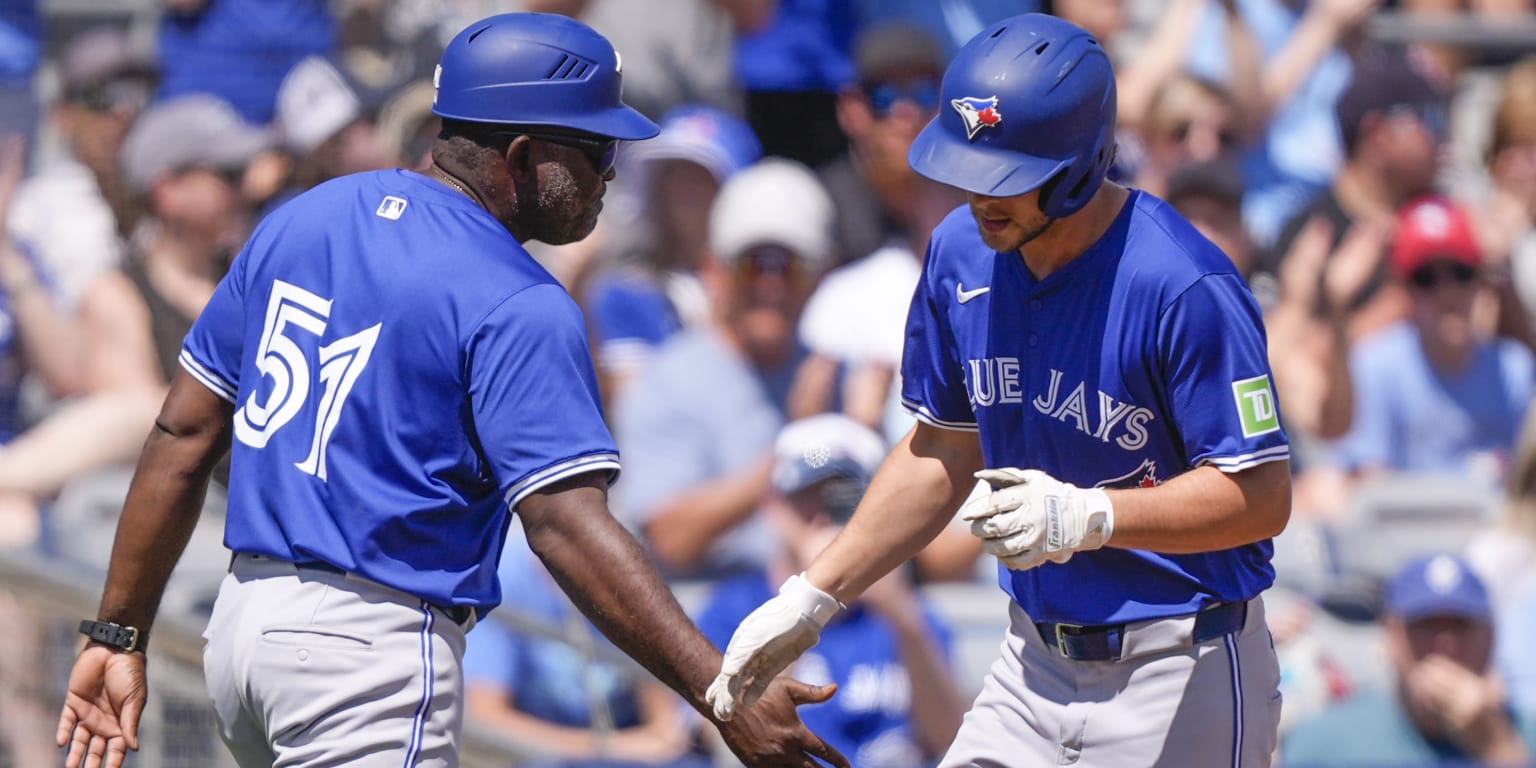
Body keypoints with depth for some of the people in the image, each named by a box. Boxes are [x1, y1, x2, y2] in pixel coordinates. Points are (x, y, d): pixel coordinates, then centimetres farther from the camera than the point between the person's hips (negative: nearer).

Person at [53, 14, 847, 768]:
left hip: (241, 624, 8)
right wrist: (720, 695, -25)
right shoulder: (516, 306, -13)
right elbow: (564, 522, -22)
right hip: (372, 653, -8)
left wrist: (118, 632, 14)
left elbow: (182, 434, 11)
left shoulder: (297, 222, 10)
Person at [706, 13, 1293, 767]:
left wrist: (1087, 517, -32)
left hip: (1181, 678, -6)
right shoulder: (962, 254, 1)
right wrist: (812, 596, 10)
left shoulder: (1182, 288, -21)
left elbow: (1261, 496, -20)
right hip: (1038, 662, 7)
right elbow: (943, 450, 15)